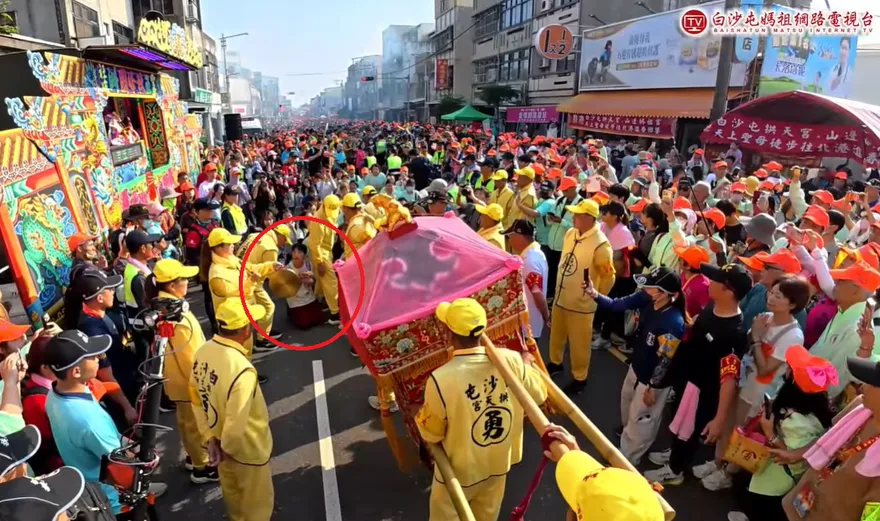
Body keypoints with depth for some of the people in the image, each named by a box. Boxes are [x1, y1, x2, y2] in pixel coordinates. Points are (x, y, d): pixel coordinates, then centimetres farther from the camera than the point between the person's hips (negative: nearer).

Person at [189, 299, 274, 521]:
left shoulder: (202, 352, -14)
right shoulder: (242, 370, -39)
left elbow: (196, 398, -2)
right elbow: (236, 425, -32)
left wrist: (210, 437, 5)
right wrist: (227, 448, -12)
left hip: (218, 439, 7)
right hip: (246, 447, -7)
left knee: (231, 491, 33)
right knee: (258, 501, 20)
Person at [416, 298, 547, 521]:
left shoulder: (441, 379, -33)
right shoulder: (511, 360, -23)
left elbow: (431, 434, -18)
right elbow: (539, 395, -4)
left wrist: (421, 416, 2)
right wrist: (528, 365, 13)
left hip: (459, 469, -4)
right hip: (498, 463, 4)